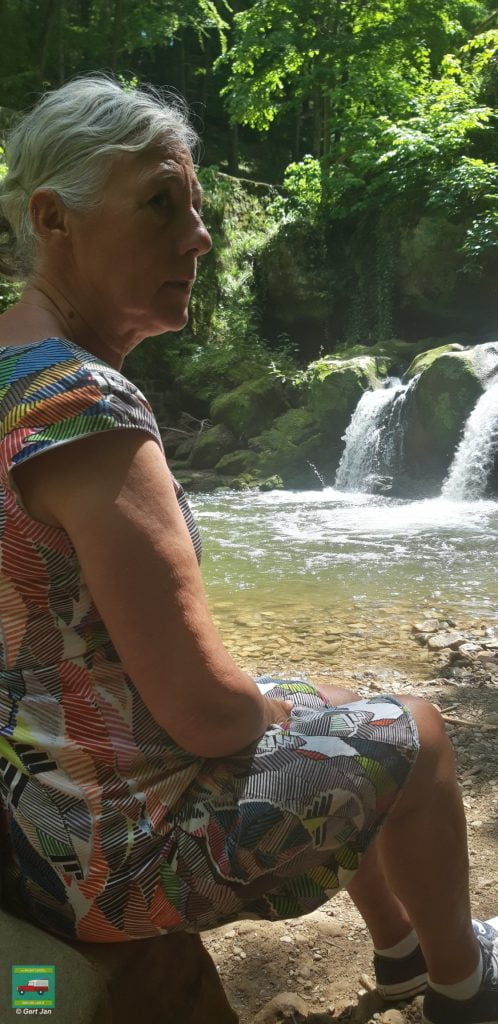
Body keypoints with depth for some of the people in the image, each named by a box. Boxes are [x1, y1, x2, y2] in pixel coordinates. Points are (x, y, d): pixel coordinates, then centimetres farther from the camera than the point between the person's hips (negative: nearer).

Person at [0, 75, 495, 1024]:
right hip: (106, 847, -9)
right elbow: (204, 712, -27)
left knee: (320, 707, 27)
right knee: (414, 734, 8)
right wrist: (275, 710, -4)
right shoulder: (82, 409, -29)